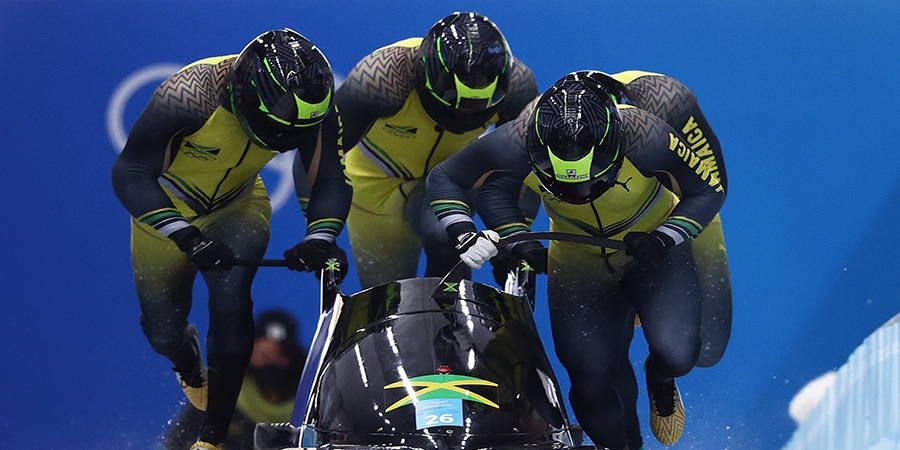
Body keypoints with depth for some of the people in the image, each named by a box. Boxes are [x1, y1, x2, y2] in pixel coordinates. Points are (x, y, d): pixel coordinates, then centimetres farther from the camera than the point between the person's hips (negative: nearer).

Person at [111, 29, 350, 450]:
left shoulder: (313, 103, -26)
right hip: (167, 209, -2)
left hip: (238, 207, 2)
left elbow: (330, 180, -17)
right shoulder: (188, 96, -38)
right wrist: (186, 236, -44)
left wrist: (319, 237, -37)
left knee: (230, 292, -25)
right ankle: (191, 372, 43)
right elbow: (130, 173, -33)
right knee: (163, 331, 3)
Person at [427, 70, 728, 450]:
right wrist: (465, 235, -30)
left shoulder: (647, 140, -34)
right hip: (578, 260, 1)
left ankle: (660, 380, 17)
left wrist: (665, 238, -31)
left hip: (651, 252, -1)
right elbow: (443, 180, -14)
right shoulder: (515, 144, -31)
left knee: (676, 353, -21)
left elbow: (709, 189, -16)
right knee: (592, 378, -6)